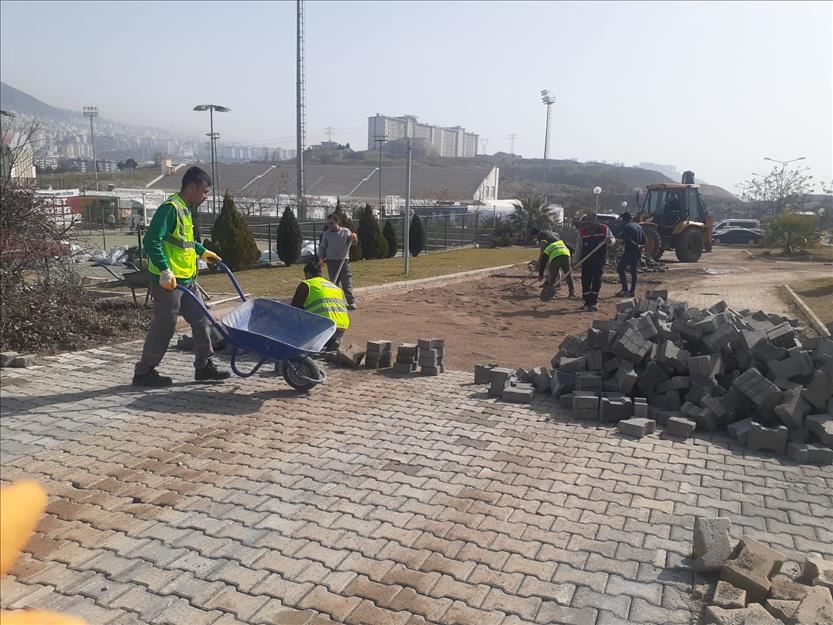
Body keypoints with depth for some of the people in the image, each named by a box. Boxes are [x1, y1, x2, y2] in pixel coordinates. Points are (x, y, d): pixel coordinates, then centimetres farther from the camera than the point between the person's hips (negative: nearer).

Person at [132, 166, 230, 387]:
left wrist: (202, 252, 31)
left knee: (201, 320, 10)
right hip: (168, 281, -10)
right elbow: (151, 241, -23)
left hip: (186, 279, 10)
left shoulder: (185, 209, 15)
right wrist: (165, 271, -28)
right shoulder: (170, 208, -15)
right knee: (163, 327, -1)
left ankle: (204, 366, 19)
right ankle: (144, 372, 12)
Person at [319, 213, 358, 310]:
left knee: (347, 282, -6)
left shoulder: (346, 231, 3)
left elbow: (353, 243, -8)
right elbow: (322, 247, 12)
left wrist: (354, 238, -31)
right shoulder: (326, 234, 8)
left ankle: (351, 302, -5)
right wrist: (321, 258, -2)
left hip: (344, 261, -2)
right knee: (333, 282, 5)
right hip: (331, 262, 2)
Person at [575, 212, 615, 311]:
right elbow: (578, 247, 8)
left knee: (597, 281, -3)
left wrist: (610, 241, -19)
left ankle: (593, 301, 8)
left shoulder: (604, 229, -2)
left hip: (599, 260, -1)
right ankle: (588, 301, 13)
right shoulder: (582, 232, 2)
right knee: (586, 281, 1)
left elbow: (613, 239, 6)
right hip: (586, 261, 1)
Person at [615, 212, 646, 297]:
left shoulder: (626, 227, -12)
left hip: (629, 252, -8)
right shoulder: (639, 226, 13)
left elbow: (628, 240, -23)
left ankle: (625, 289, -6)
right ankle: (632, 291, 15)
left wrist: (636, 246, -12)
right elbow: (644, 240, 16)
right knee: (633, 272, 12)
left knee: (620, 269, 1)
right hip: (637, 253, 8)